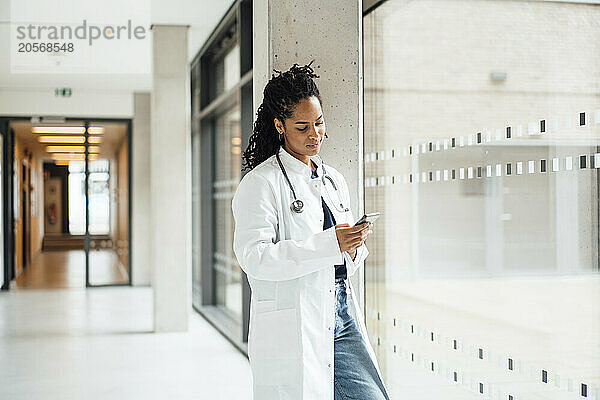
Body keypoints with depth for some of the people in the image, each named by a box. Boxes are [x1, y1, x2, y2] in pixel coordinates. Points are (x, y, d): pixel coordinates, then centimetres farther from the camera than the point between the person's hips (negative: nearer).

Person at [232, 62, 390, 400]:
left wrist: (354, 248, -1)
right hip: (291, 331, -6)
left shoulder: (335, 181, 17)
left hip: (343, 318, 6)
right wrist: (330, 245, -22)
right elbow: (254, 256, -17)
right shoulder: (260, 182, -5)